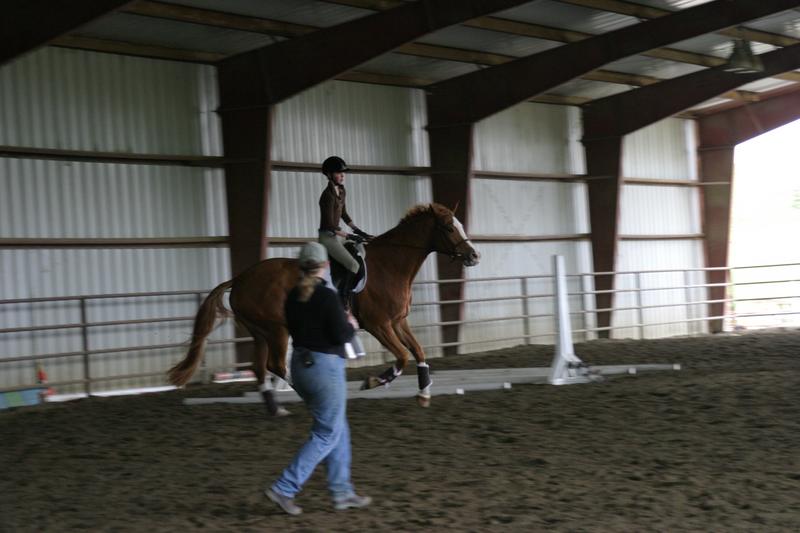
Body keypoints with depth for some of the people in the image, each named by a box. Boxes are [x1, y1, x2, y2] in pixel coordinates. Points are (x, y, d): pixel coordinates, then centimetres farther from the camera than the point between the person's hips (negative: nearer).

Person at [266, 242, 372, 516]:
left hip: (300, 365, 8)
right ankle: (284, 488, -3)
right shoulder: (327, 297, -19)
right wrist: (351, 326, 3)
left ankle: (342, 492, 23)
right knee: (327, 434, 2)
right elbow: (340, 335, -19)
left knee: (339, 430, 19)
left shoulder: (292, 296, 3)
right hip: (326, 367, -8)